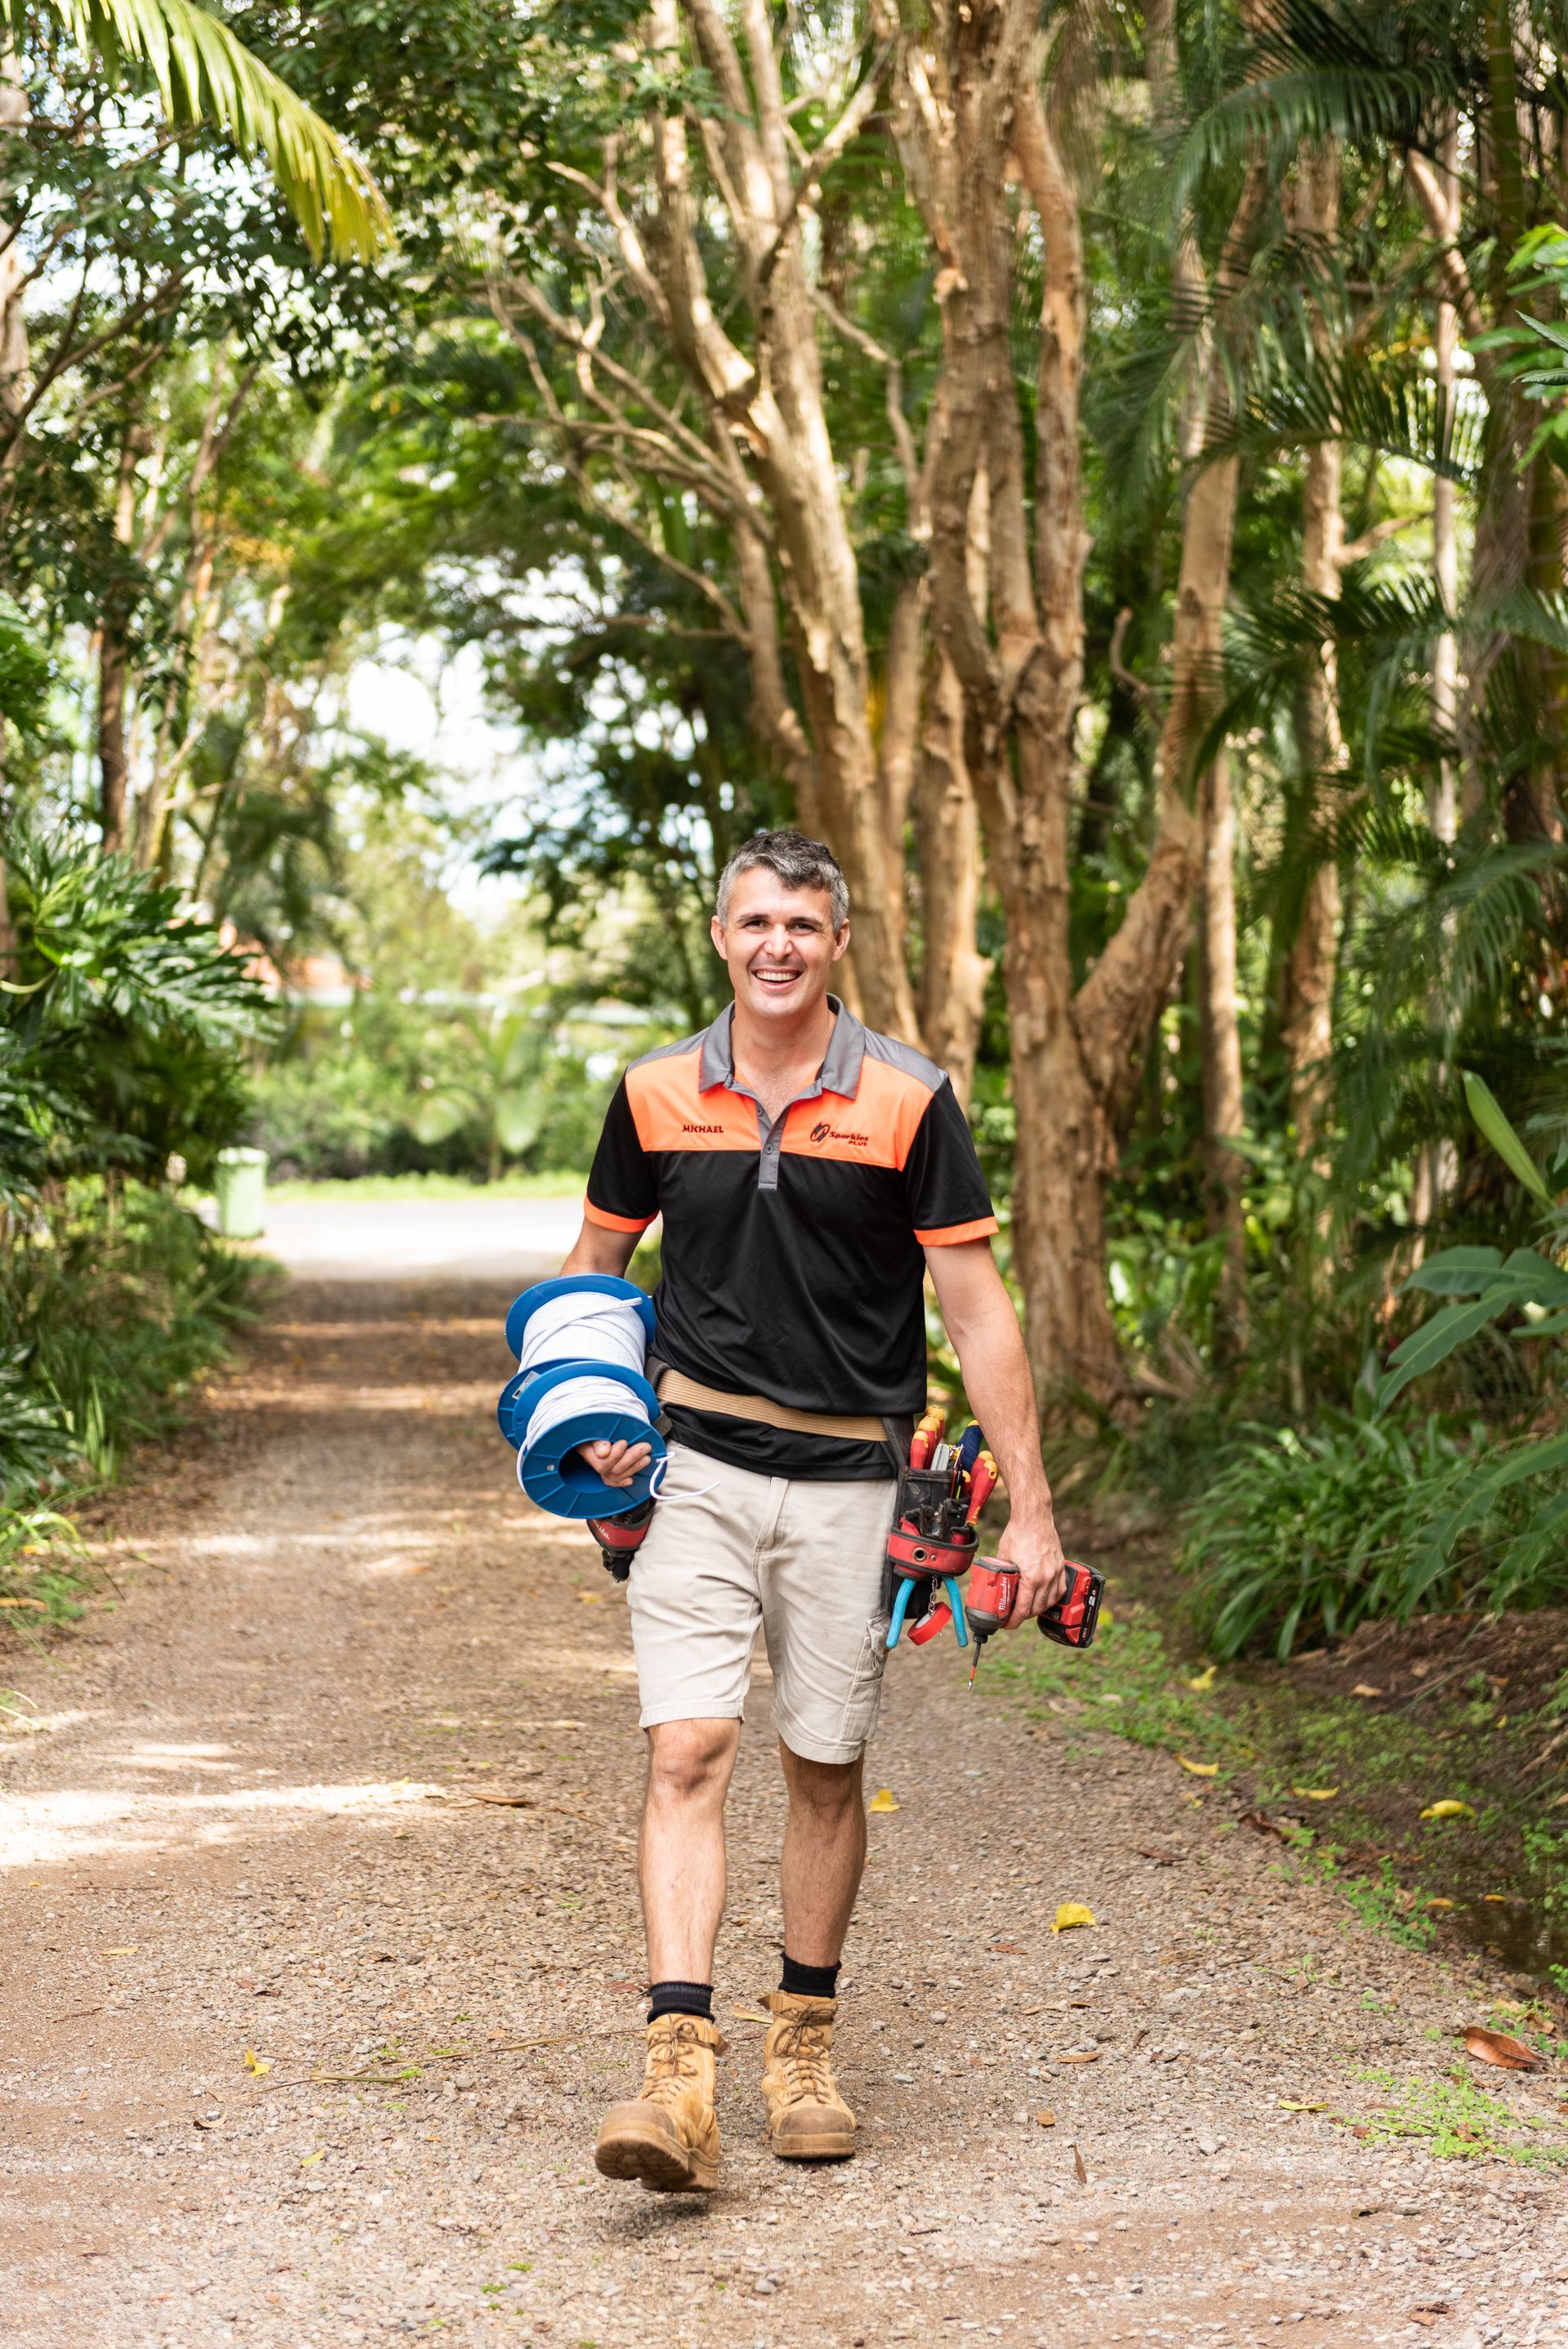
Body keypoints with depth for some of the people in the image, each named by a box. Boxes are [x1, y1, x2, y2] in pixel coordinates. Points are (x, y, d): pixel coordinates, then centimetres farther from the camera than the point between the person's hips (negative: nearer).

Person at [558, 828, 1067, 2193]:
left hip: (848, 1480, 0)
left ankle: (806, 2047, 27)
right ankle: (680, 2077, -19)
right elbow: (598, 1261, 17)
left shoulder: (908, 1102, -5)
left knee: (825, 1769, 8)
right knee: (689, 1751, -12)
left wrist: (1030, 1512, -8)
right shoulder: (656, 1095, 2)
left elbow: (977, 1310, -4)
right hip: (698, 1468, 1)